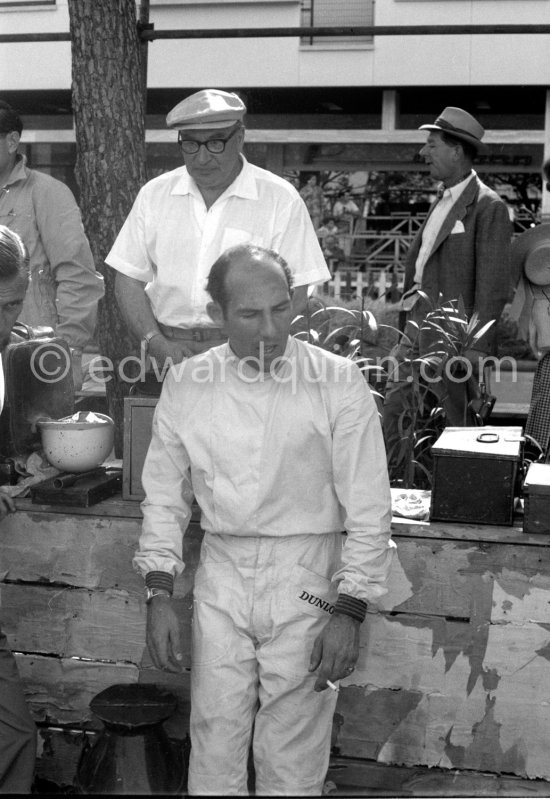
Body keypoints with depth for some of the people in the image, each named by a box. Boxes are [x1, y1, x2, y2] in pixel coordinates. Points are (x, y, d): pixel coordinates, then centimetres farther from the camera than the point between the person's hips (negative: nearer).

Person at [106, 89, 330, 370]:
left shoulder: (281, 199, 2)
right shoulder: (154, 194, 12)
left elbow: (293, 296, -2)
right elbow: (129, 280, 12)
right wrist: (155, 342, -4)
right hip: (169, 351, 2)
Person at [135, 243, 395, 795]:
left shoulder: (338, 382, -8)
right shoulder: (186, 385, 2)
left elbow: (368, 507, -6)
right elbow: (164, 496, 10)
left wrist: (348, 610, -9)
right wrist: (159, 594, 3)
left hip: (305, 582, -2)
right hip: (220, 578, 2)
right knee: (215, 738, 7)